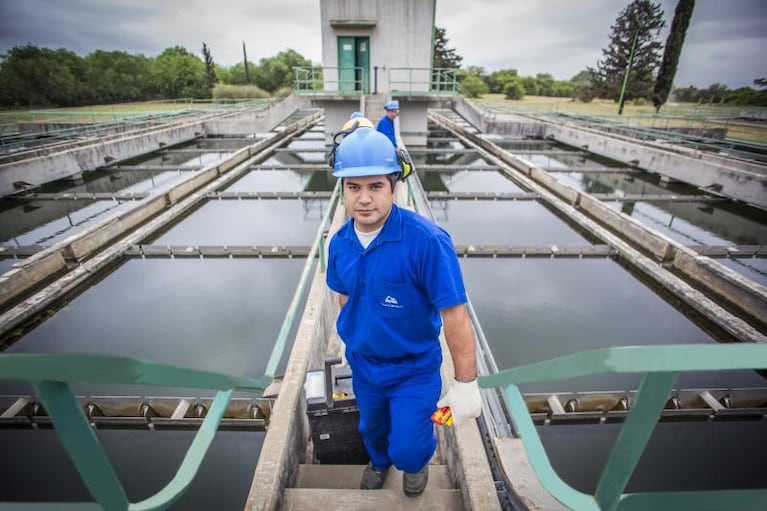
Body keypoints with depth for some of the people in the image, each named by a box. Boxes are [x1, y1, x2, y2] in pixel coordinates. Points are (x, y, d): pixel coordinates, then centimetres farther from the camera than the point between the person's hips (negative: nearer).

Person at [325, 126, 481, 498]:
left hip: (415, 369, -4)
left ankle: (417, 462, 46)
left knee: (408, 450, 6)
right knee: (372, 429, 28)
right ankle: (379, 461, 66)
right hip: (362, 364, 5)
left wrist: (466, 384, -22)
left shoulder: (427, 240, -30)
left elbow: (454, 316, -26)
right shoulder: (340, 243, -12)